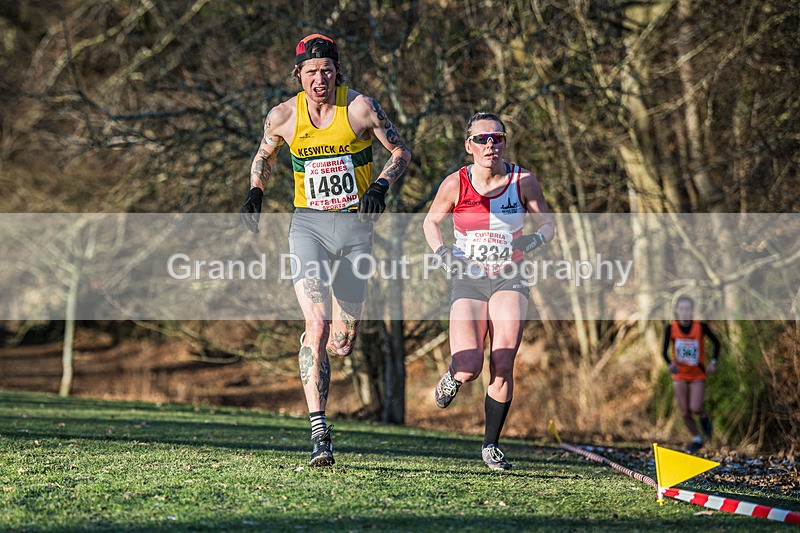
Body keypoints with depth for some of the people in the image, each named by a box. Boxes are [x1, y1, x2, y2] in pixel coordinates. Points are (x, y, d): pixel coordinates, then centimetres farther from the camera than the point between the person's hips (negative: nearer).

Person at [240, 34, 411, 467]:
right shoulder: (283, 116, -2)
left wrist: (381, 185, -15)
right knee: (317, 325, -19)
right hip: (308, 225, -1)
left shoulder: (360, 107, -6)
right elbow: (263, 157, 18)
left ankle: (317, 344, 46)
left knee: (342, 343, 6)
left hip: (356, 226, 1)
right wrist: (255, 192, 0)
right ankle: (319, 434, -19)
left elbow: (401, 151, 4)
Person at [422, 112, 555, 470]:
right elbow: (431, 221, 10)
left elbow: (548, 225, 7)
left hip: (508, 280, 1)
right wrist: (443, 252, -8)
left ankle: (491, 445, 4)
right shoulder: (456, 184, -6)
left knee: (502, 366, -14)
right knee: (469, 368, -16)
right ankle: (452, 377, 24)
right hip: (468, 281, 0)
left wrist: (531, 241, -15)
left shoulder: (523, 182, -4)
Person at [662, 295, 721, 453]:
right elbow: (664, 350, -13)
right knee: (685, 413, 1)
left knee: (695, 409, -17)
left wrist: (713, 362, -10)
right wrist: (670, 364, -33)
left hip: (698, 375, -2)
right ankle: (696, 439, 23)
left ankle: (704, 416, 19)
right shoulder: (671, 328, -12)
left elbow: (716, 342, 0)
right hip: (680, 375, 2)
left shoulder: (701, 326, -15)